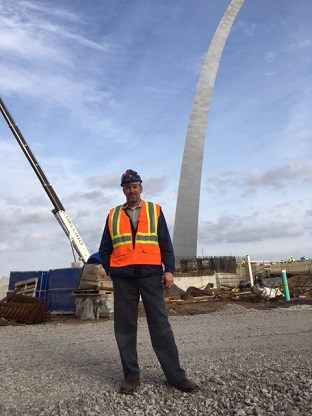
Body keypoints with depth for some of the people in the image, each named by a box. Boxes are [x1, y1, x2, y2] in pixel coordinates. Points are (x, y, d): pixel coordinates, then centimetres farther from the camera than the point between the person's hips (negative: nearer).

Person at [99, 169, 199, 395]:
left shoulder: (155, 211, 9)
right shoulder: (113, 215, 12)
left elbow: (166, 244, 6)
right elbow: (104, 250, 16)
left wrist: (169, 270, -3)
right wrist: (111, 271, 4)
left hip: (150, 275, -1)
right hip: (123, 278, 2)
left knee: (161, 325, 2)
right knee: (125, 327, 6)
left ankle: (175, 375, 12)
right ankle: (131, 375, 19)